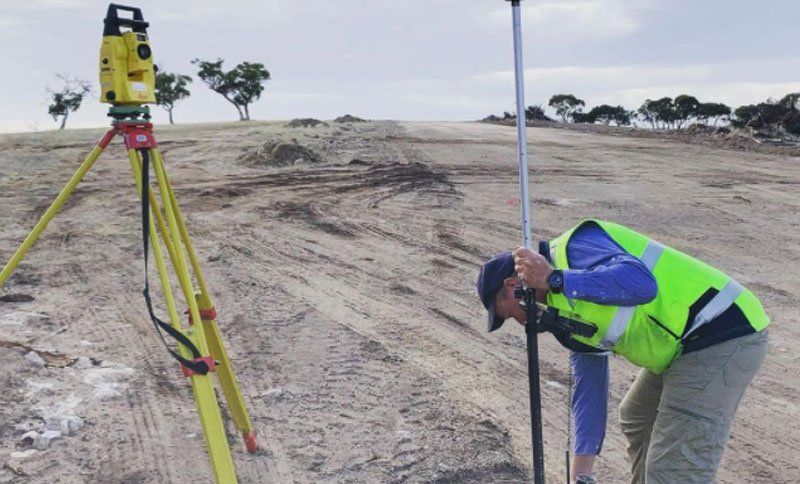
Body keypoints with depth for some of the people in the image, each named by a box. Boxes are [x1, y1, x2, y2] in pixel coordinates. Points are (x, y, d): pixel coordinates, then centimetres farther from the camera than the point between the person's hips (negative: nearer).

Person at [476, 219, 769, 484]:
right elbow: (589, 387, 15)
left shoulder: (574, 247, -14)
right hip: (691, 346, 11)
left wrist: (554, 278, -26)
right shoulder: (566, 309, 14)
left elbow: (639, 282, -32)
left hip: (723, 338, -11)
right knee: (636, 420, 29)